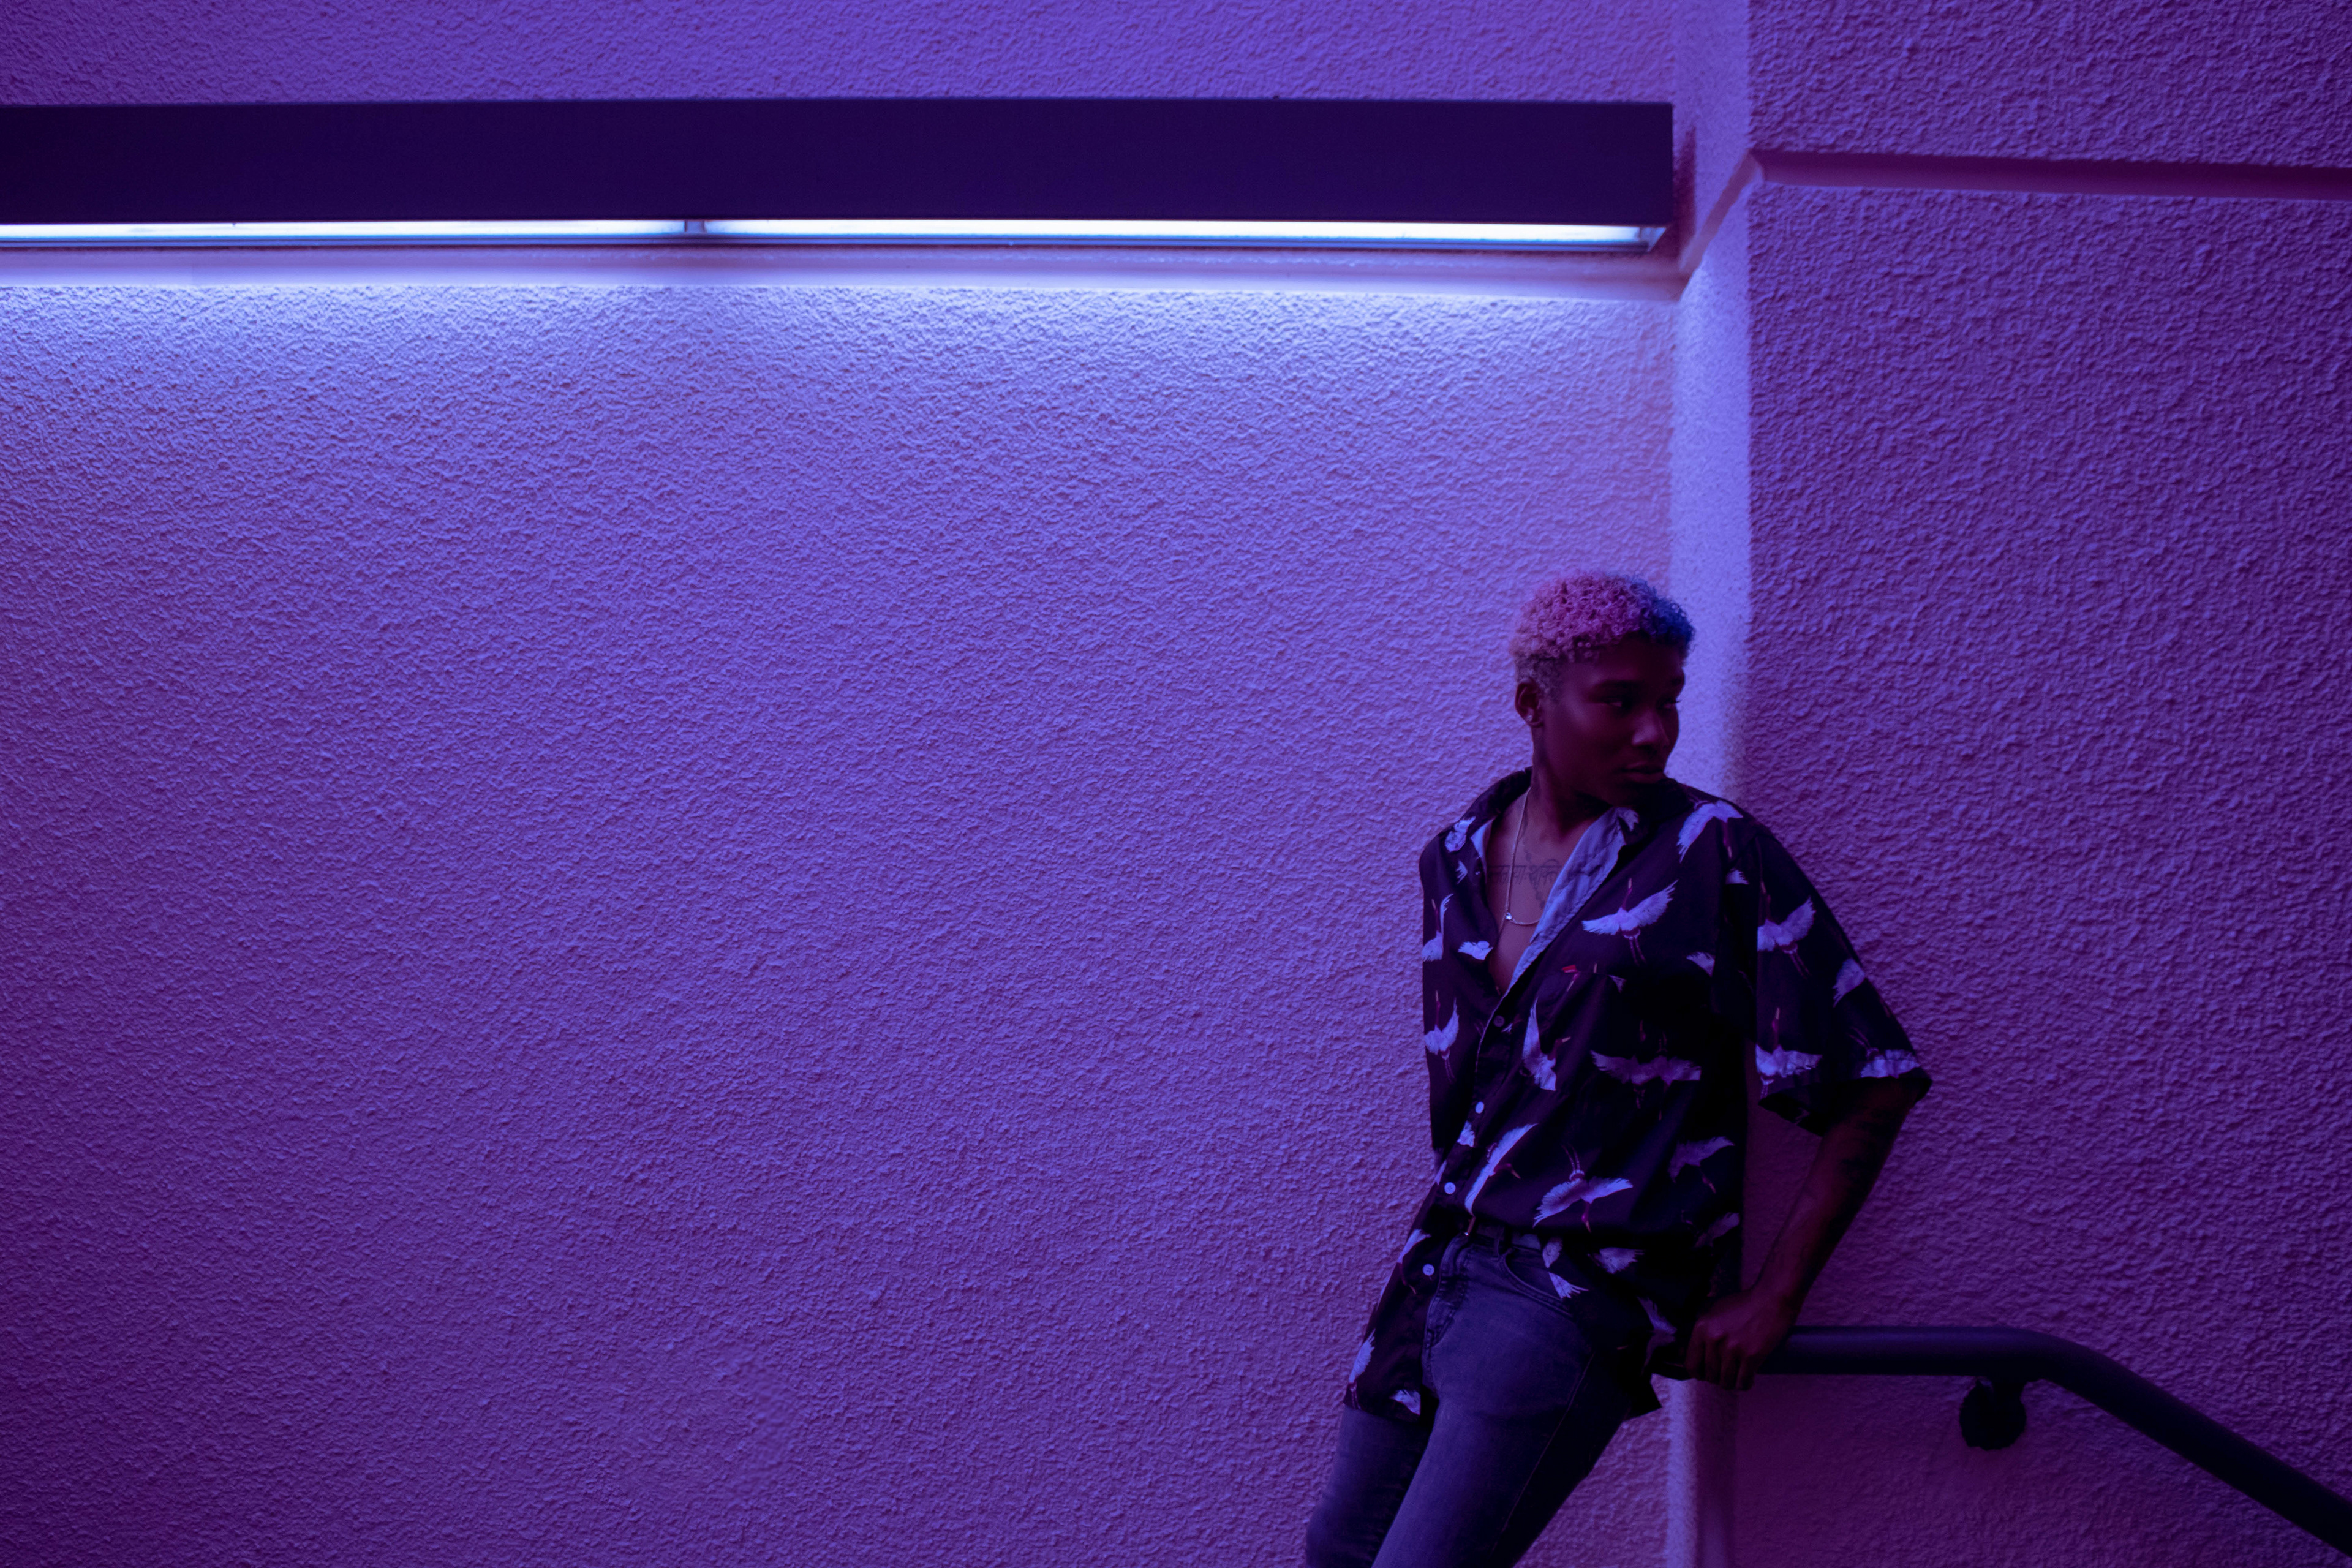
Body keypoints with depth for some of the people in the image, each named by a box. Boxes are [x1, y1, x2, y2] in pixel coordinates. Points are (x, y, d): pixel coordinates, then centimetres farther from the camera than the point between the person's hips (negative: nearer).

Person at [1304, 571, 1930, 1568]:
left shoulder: (1714, 857, -11)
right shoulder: (1454, 861, 6)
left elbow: (1873, 1085, -11)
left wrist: (1773, 1300, -10)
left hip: (1578, 1292, -6)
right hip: (1443, 1262, 6)